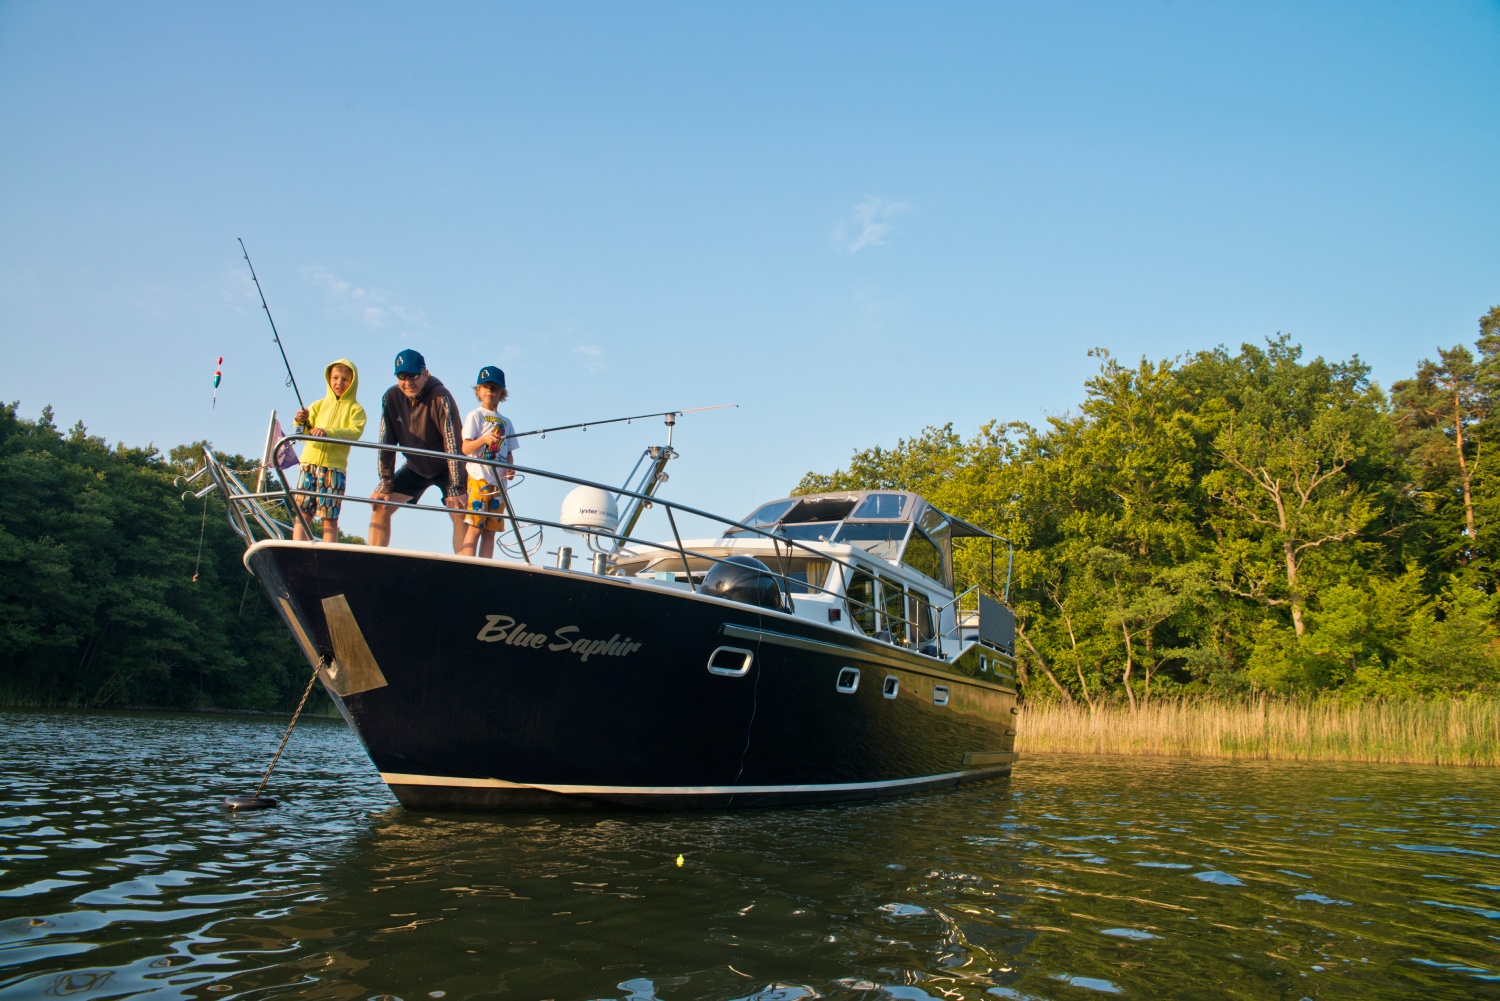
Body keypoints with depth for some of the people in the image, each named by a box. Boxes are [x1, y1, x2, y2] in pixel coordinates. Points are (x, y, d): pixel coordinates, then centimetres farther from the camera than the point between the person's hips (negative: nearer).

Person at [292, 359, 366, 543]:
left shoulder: (355, 409, 9)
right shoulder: (319, 405, 18)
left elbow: (355, 432, -11)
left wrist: (328, 432, -27)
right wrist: (301, 422, -16)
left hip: (334, 465, -3)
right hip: (309, 462, 3)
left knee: (330, 518, -5)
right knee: (302, 514, -2)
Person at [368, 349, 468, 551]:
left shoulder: (440, 397, -27)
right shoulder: (391, 397, -14)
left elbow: (453, 443, -30)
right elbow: (386, 443, -10)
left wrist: (456, 488, -34)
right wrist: (385, 485, -13)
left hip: (445, 468, -4)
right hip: (415, 467, 5)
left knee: (460, 515, -21)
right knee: (380, 507, -6)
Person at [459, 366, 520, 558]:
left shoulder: (506, 422, 18)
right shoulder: (475, 416, 2)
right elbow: (465, 448, -8)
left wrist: (510, 469, -1)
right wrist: (484, 439, -26)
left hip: (499, 482, 5)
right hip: (479, 479, -5)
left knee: (491, 530, 3)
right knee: (475, 527, -11)